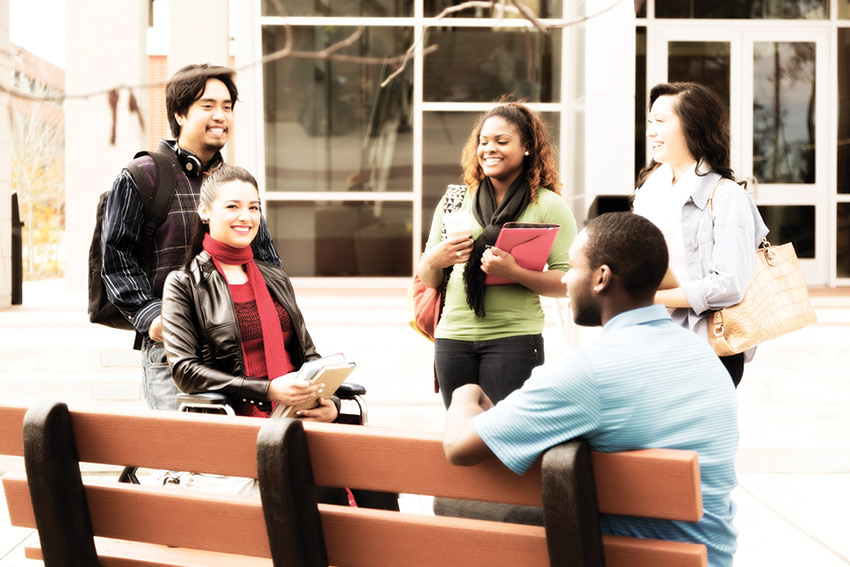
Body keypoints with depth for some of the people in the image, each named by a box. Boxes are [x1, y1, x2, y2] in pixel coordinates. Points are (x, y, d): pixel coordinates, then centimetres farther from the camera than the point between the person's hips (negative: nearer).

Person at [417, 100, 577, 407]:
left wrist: (514, 272, -20)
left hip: (515, 338, -4)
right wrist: (432, 261, -5)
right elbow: (428, 281, 16)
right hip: (453, 338, 4)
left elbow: (568, 281, -8)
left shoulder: (548, 205, 1)